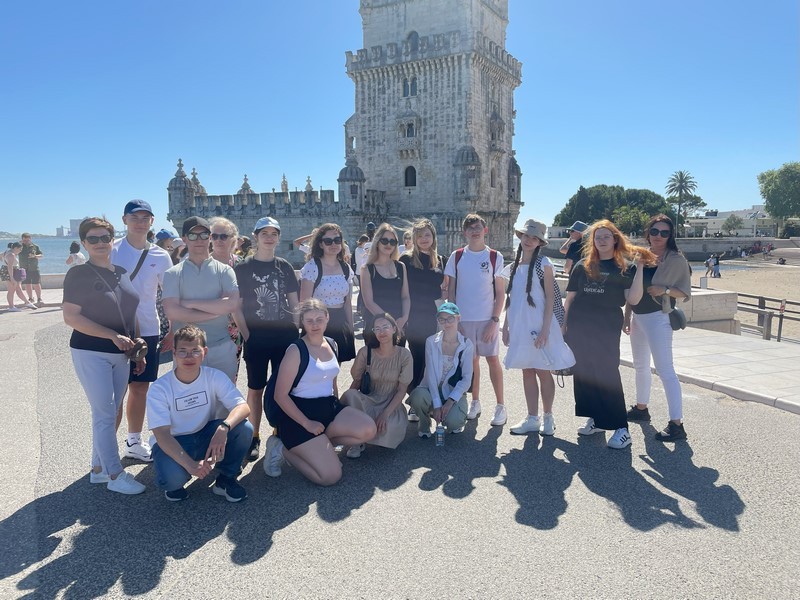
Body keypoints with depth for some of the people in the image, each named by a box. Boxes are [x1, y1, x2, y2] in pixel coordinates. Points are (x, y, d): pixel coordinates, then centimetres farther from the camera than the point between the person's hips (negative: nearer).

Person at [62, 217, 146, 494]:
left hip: (120, 355, 6)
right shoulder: (79, 274, -8)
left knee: (110, 414, 11)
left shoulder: (122, 273, 10)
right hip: (91, 353, -6)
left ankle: (98, 468, 25)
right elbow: (71, 317, -14)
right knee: (105, 414, -3)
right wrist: (114, 336, -18)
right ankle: (115, 475, 6)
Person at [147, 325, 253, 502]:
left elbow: (243, 407, -24)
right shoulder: (159, 389, -18)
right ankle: (174, 483, 6)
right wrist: (190, 464, -40)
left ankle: (226, 479, 0)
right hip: (174, 443, -2)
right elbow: (161, 434, -25)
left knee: (244, 428, -26)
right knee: (171, 479, -35)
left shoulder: (215, 377, -13)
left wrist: (224, 428, -46)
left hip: (207, 435, 3)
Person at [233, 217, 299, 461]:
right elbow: (236, 307, -2)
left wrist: (296, 330, 4)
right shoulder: (243, 268, -1)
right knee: (256, 389, 6)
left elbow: (294, 302, 11)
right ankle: (254, 438, 18)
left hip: (284, 336, 3)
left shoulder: (285, 267, 8)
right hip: (256, 338, -2)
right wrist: (247, 335, -9)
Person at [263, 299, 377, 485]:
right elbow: (280, 395, -14)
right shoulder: (296, 350, -13)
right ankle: (283, 449, 6)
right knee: (331, 475, -15)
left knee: (368, 430, -17)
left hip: (329, 407, 7)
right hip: (300, 413, -7)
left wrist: (338, 410, 14)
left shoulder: (331, 345, 7)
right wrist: (307, 424, -17)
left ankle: (319, 445, 2)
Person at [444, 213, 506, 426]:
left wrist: (495, 320, -8)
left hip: (487, 319, -1)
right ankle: (475, 403, 23)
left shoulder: (495, 257, -1)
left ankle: (500, 406, 13)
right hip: (463, 318, 2)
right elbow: (451, 290, 6)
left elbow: (500, 292, -1)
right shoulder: (456, 257, 3)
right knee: (471, 360, 10)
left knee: (493, 359, 2)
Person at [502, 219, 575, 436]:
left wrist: (545, 328, -16)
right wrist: (506, 326, 11)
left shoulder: (543, 264, -4)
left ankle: (547, 418, 16)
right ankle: (532, 419, 17)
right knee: (527, 372, 9)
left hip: (539, 325, -5)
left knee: (543, 371, 2)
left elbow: (550, 297, -9)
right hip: (520, 326, 5)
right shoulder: (514, 266, 12)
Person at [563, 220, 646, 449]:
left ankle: (621, 428, 0)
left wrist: (639, 268, -13)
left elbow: (633, 299, -9)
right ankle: (595, 419, 24)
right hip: (579, 328, 4)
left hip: (607, 328, -4)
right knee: (584, 373, 9)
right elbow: (570, 298, 12)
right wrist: (563, 324, 10)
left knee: (608, 374, -7)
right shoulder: (583, 266, 9)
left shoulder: (625, 268, 1)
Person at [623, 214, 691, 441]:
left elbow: (685, 293, -5)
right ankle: (641, 408, 36)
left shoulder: (676, 259, -7)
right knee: (640, 365, 19)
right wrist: (626, 316, 10)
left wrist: (664, 290, -23)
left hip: (657, 318, -7)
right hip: (637, 317, 7)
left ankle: (676, 424, -7)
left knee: (665, 370, -10)